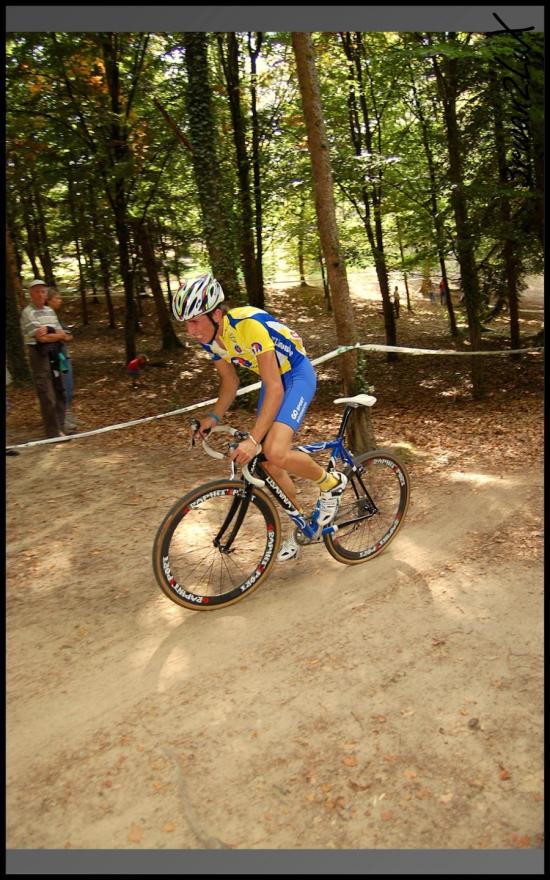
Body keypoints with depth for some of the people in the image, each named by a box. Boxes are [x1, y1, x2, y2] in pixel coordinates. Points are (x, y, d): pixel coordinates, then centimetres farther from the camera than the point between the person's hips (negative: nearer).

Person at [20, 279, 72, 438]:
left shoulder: (50, 311, 14)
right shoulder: (28, 312, -9)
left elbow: (64, 337, 10)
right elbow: (42, 338, -18)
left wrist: (49, 334, -10)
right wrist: (60, 335, -3)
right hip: (40, 357, -7)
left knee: (60, 392, 10)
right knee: (47, 396, -5)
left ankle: (60, 427, 21)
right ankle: (54, 433, 1)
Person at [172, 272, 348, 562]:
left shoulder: (249, 325, -33)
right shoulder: (210, 338, -9)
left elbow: (275, 389, -34)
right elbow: (231, 382, 7)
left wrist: (252, 440, -39)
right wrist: (213, 417, -9)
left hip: (297, 375, -8)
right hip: (273, 379, 8)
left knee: (275, 452, -28)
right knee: (269, 465, 6)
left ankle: (331, 482, 1)